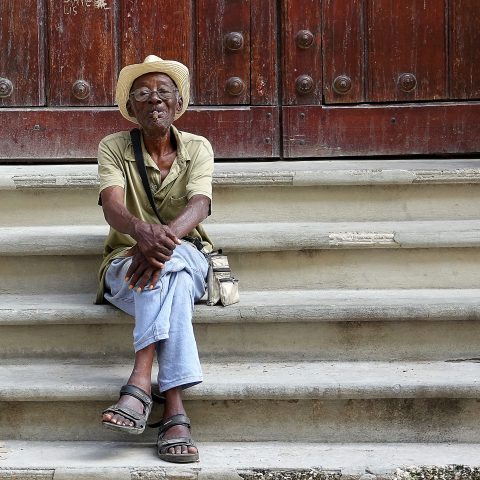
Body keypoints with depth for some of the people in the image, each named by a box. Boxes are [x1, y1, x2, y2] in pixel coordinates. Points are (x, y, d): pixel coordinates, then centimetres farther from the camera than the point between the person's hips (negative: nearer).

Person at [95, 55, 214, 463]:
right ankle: (174, 410, -52)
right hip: (126, 260, -1)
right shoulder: (114, 147, 0)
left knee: (170, 258, -37)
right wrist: (142, 231, -45)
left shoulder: (198, 148, 2)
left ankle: (140, 385, -49)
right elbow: (112, 206, -19)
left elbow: (199, 204, -18)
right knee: (168, 267, -37)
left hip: (189, 258, 1)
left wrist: (167, 236, -43)